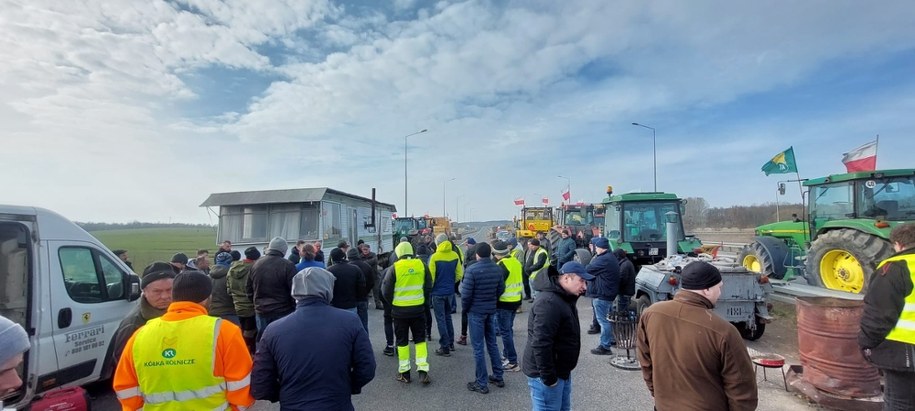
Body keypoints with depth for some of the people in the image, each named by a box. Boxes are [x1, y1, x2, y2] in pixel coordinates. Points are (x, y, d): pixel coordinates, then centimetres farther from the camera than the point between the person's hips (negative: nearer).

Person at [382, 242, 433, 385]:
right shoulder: (421, 265, -3)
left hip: (400, 310, -2)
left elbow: (386, 291, -6)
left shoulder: (395, 268, -11)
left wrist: (393, 303, 11)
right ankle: (423, 370, 7)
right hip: (418, 309, 2)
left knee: (402, 341, 11)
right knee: (420, 339, 13)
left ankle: (404, 372, 19)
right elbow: (429, 287, 3)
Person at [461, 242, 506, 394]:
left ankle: (482, 383, 11)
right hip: (491, 310, 6)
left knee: (478, 347, 3)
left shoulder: (472, 270, -18)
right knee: (492, 343, 19)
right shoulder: (498, 269, -2)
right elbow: (501, 289, 5)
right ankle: (498, 377, 28)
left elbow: (466, 294, -18)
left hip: (476, 311, -5)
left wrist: (465, 308, 0)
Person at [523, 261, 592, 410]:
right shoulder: (549, 302, -26)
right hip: (547, 374, -10)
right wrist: (548, 377, -25)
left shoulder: (564, 299, 10)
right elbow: (541, 344, -30)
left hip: (561, 371, 10)